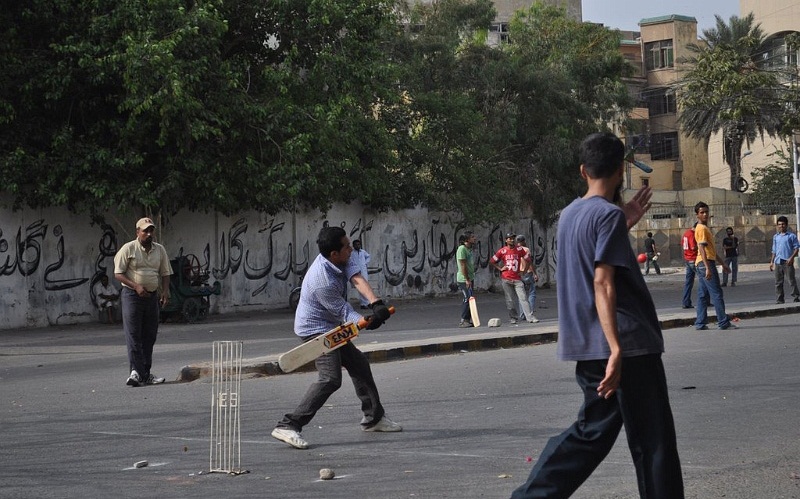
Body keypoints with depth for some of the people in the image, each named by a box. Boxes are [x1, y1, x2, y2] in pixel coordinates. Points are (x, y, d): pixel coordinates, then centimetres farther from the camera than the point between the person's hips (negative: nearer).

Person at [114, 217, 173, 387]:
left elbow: (165, 273, 15)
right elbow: (118, 274, -6)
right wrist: (136, 286, -18)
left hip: (152, 296, 5)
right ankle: (136, 371, -13)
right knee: (133, 334, -10)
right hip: (132, 295, -5)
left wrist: (165, 291, -3)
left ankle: (146, 374, 13)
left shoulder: (160, 250, 10)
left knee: (150, 336, 7)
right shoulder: (128, 249, -4)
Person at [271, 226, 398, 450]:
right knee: (330, 378, -22)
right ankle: (288, 426, -24)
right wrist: (366, 322, -37)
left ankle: (374, 417, 35)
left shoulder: (341, 260, -6)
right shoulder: (323, 280, -31)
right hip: (316, 329, -10)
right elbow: (343, 312, -23)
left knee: (359, 364, 19)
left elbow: (357, 279, -18)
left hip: (331, 328, 10)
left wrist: (375, 302, -33)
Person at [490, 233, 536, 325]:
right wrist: (500, 268, -2)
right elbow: (492, 261, 7)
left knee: (523, 298, -7)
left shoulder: (519, 250, 3)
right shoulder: (502, 251, 1)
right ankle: (513, 318, 14)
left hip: (517, 279, 0)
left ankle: (530, 317, -11)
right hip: (506, 279, 0)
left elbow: (528, 259, 13)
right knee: (510, 300, 3)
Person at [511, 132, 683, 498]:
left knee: (592, 431, 16)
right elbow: (603, 283, -21)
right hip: (627, 344, -9)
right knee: (653, 441, 0)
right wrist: (616, 349, -26)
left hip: (588, 347, 9)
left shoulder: (570, 214, 13)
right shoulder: (609, 214, -13)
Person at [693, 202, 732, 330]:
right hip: (706, 263, -10)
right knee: (717, 293, -7)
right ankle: (723, 322, -5)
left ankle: (700, 323, 8)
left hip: (702, 265, 10)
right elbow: (701, 248, -22)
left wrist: (723, 263, 28)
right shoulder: (702, 229, -12)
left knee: (703, 295, 8)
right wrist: (708, 268, -28)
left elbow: (712, 249, 26)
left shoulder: (705, 228, 20)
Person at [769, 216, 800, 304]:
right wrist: (772, 262, 16)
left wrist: (791, 258, -15)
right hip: (778, 262, 5)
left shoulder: (791, 236, 2)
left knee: (792, 280, -4)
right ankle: (779, 300, 8)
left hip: (787, 262, -5)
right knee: (778, 282, 5)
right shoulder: (775, 237, 17)